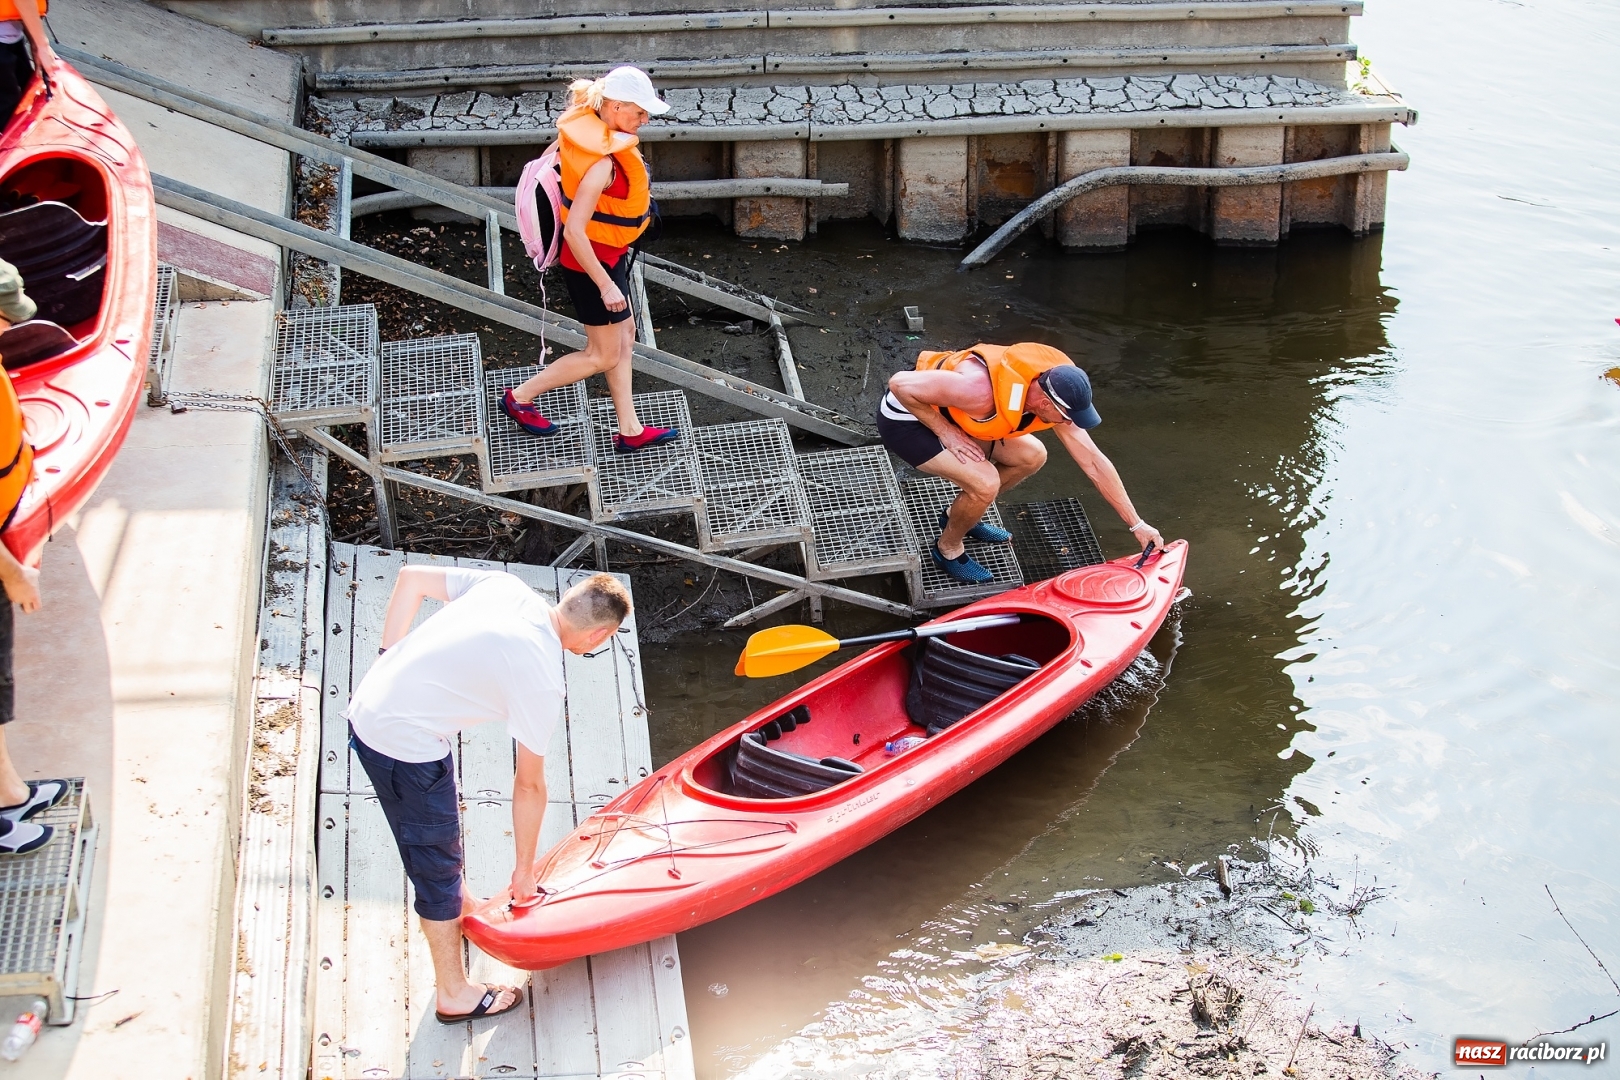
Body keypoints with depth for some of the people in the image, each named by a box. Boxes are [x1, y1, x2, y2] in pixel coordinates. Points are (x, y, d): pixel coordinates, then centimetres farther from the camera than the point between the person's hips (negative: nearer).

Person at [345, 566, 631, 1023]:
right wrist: (525, 869, 7)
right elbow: (529, 785, -6)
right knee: (437, 866, 10)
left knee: (440, 819, 31)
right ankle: (454, 994, 26)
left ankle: (457, 907, 55)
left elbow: (411, 577, 8)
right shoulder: (541, 680, -17)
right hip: (406, 746, -8)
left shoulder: (507, 586, 0)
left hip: (367, 706, 8)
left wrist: (390, 659, 10)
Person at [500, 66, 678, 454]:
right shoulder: (602, 162, -33)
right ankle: (520, 397, 20)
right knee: (603, 355, 7)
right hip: (592, 262, -10)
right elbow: (574, 231, -33)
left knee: (624, 334, 18)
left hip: (609, 254, 10)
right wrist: (606, 285, -27)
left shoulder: (591, 130, -5)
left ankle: (630, 430, 28)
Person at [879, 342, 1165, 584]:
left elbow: (1094, 461, -4)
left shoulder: (1054, 394, -14)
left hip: (949, 412, 8)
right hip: (907, 417, -7)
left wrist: (1137, 524, -2)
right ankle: (948, 549, 5)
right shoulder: (982, 390, -39)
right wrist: (945, 433, -25)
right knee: (985, 482, -23)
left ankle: (957, 515, 22)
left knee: (1032, 456, 4)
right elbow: (900, 384, -33)